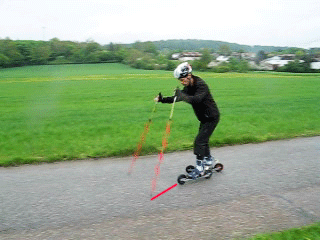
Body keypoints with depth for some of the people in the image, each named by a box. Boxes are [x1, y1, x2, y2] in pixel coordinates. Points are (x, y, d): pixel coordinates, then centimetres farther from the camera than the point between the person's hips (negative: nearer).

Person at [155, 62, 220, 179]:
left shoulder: (201, 85, -24)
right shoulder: (189, 87, 3)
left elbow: (197, 99, -40)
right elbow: (177, 98, 3)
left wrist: (182, 96, -52)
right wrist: (162, 99, -9)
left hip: (212, 117, -9)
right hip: (204, 118, 9)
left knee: (200, 140, -12)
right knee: (203, 140, 18)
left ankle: (199, 168, -3)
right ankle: (209, 160, 37)